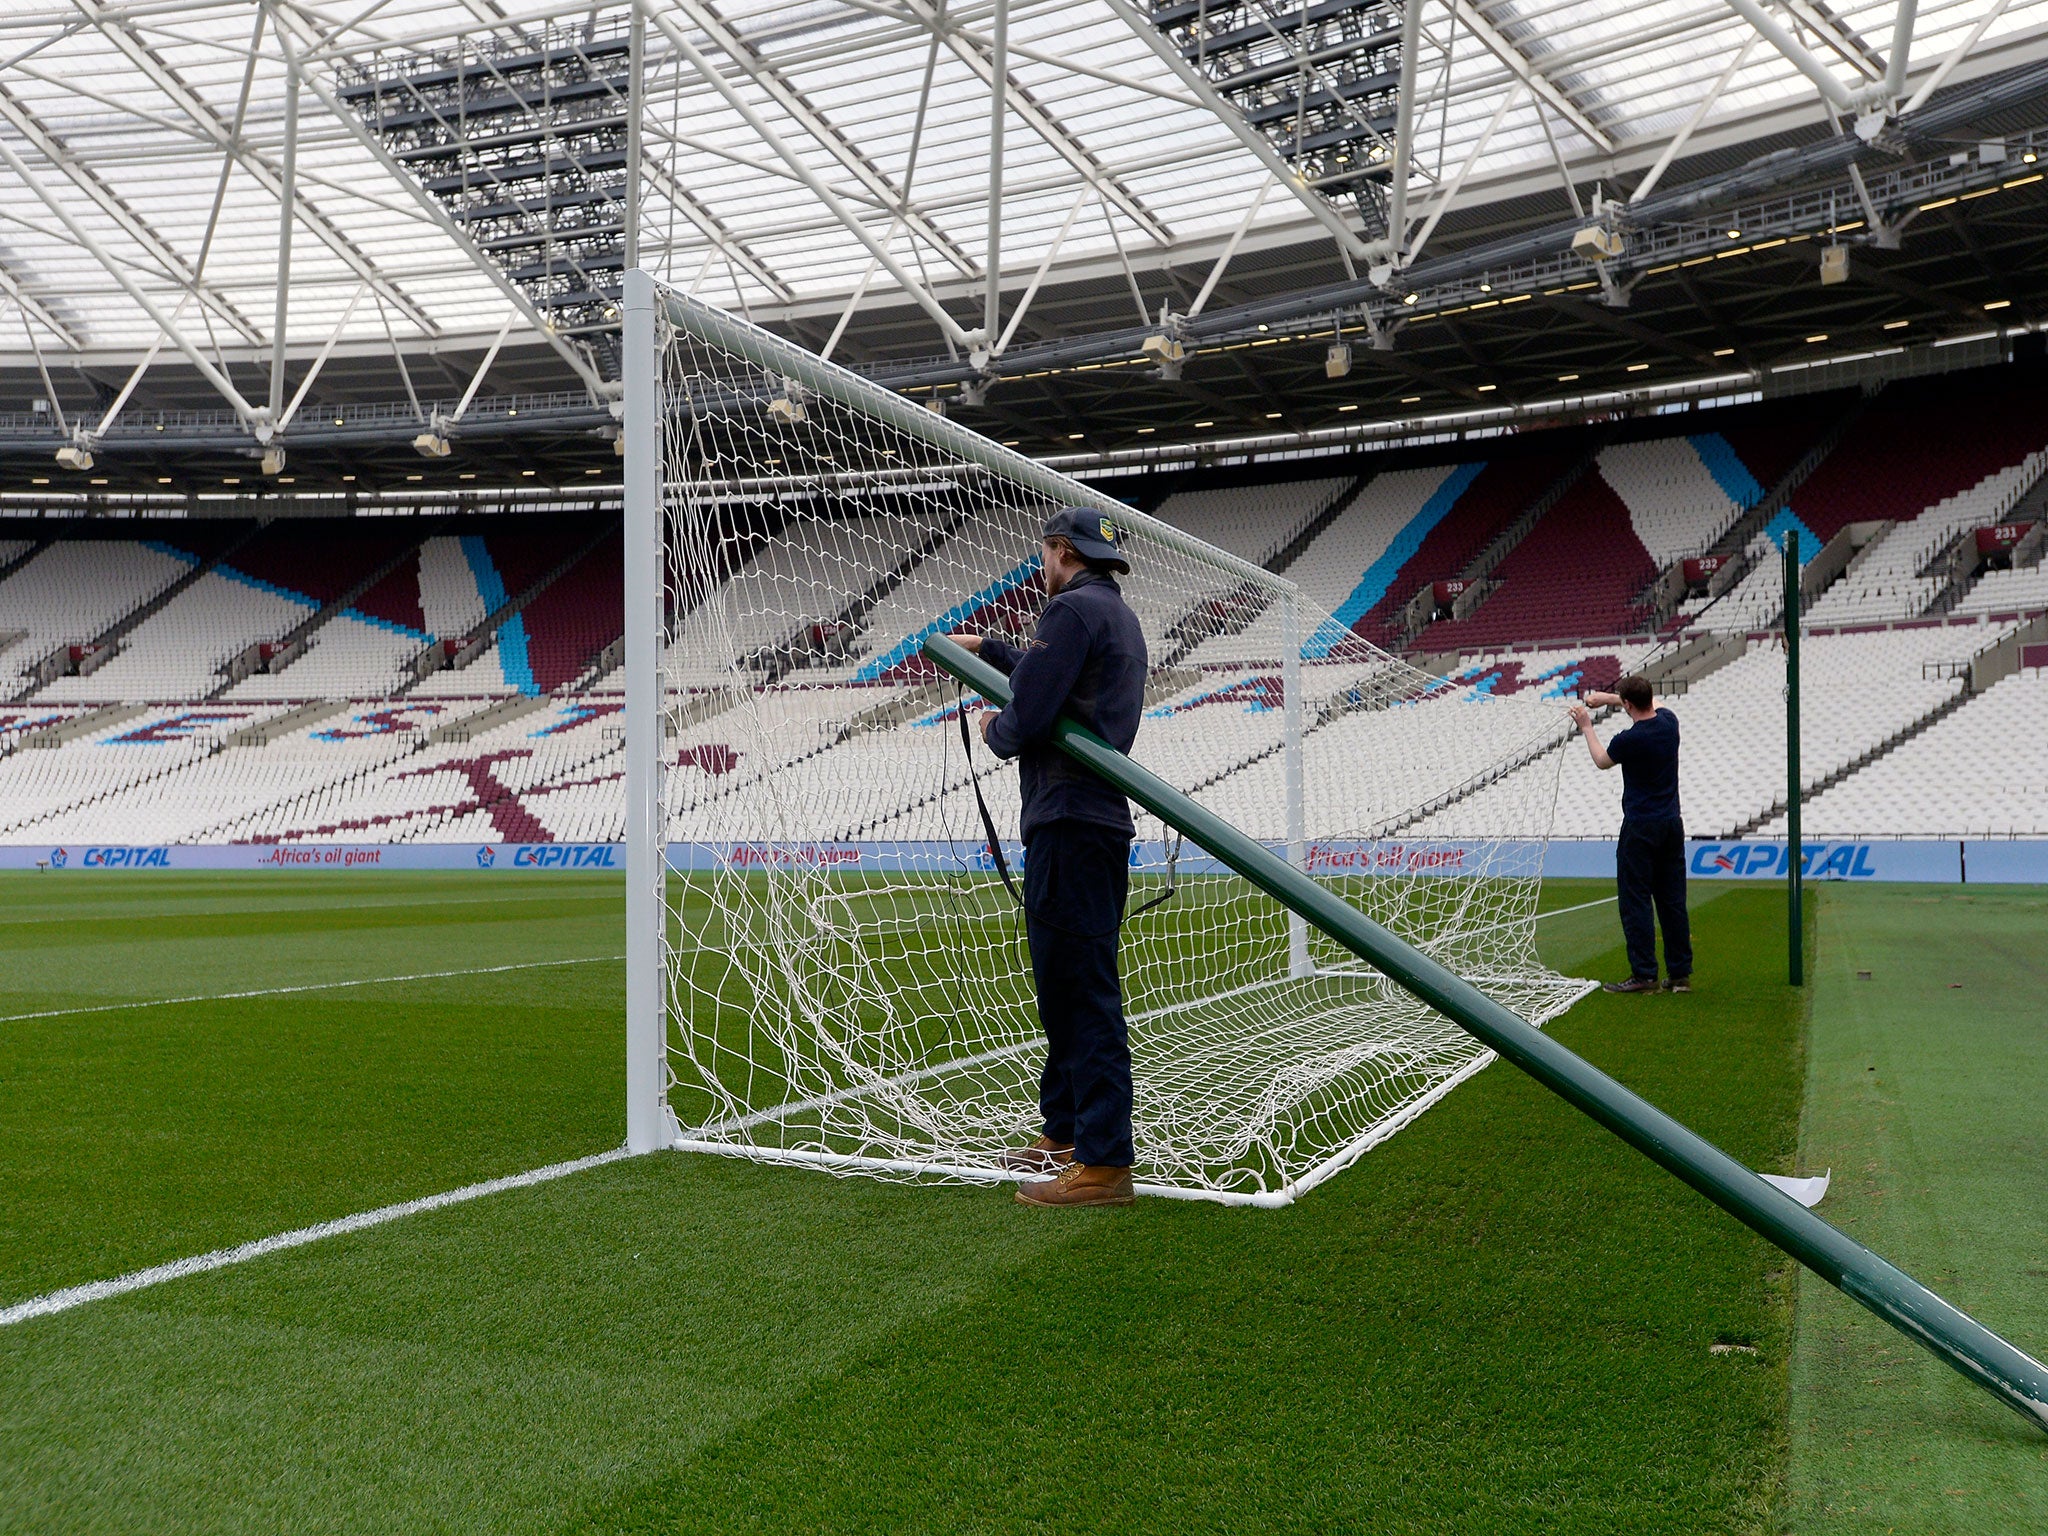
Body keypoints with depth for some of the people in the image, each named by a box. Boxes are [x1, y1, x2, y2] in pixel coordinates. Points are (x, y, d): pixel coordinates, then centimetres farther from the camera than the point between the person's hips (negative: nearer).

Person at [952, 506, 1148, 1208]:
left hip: (1070, 826, -11)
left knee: (1083, 994, -11)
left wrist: (993, 731, 4)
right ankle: (1067, 1131, 29)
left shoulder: (1074, 607, -10)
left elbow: (1029, 714, -18)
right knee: (1067, 986, 18)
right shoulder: (1118, 615, 22)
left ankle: (1106, 1163, -10)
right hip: (1099, 818, 11)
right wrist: (989, 648, 49)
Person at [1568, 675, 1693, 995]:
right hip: (1671, 824, 7)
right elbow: (1653, 703, 28)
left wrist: (1585, 727, 18)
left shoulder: (1629, 739, -17)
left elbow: (1602, 761, 6)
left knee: (1635, 901, -1)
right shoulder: (1668, 721, 1)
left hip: (1640, 827, -7)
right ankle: (1680, 973, 12)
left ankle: (1644, 974, -2)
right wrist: (1608, 697, 30)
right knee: (1672, 900, 9)